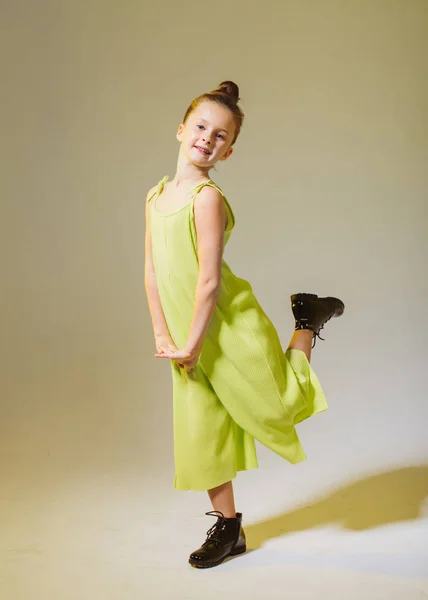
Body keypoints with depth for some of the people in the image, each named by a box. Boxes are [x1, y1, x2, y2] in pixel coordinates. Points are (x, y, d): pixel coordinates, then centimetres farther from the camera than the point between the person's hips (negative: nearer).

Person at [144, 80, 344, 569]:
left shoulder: (207, 197, -16)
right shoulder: (155, 196, 6)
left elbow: (209, 280, -19)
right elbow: (152, 274, 6)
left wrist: (191, 345, -15)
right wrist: (163, 338, 0)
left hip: (231, 328, -6)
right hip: (189, 342, 6)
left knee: (282, 406, 9)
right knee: (200, 433, 10)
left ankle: (307, 322, 30)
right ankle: (228, 528, 26)